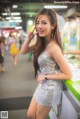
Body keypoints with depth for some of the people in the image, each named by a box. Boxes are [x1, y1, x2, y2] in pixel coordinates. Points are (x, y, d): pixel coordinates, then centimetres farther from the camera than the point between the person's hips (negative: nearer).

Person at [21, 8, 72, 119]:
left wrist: (46, 76, -18)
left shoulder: (53, 47, -28)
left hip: (50, 88, -8)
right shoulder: (42, 43, -1)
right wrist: (29, 38, -10)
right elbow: (23, 51, 7)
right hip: (42, 86, 8)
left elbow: (68, 75, -25)